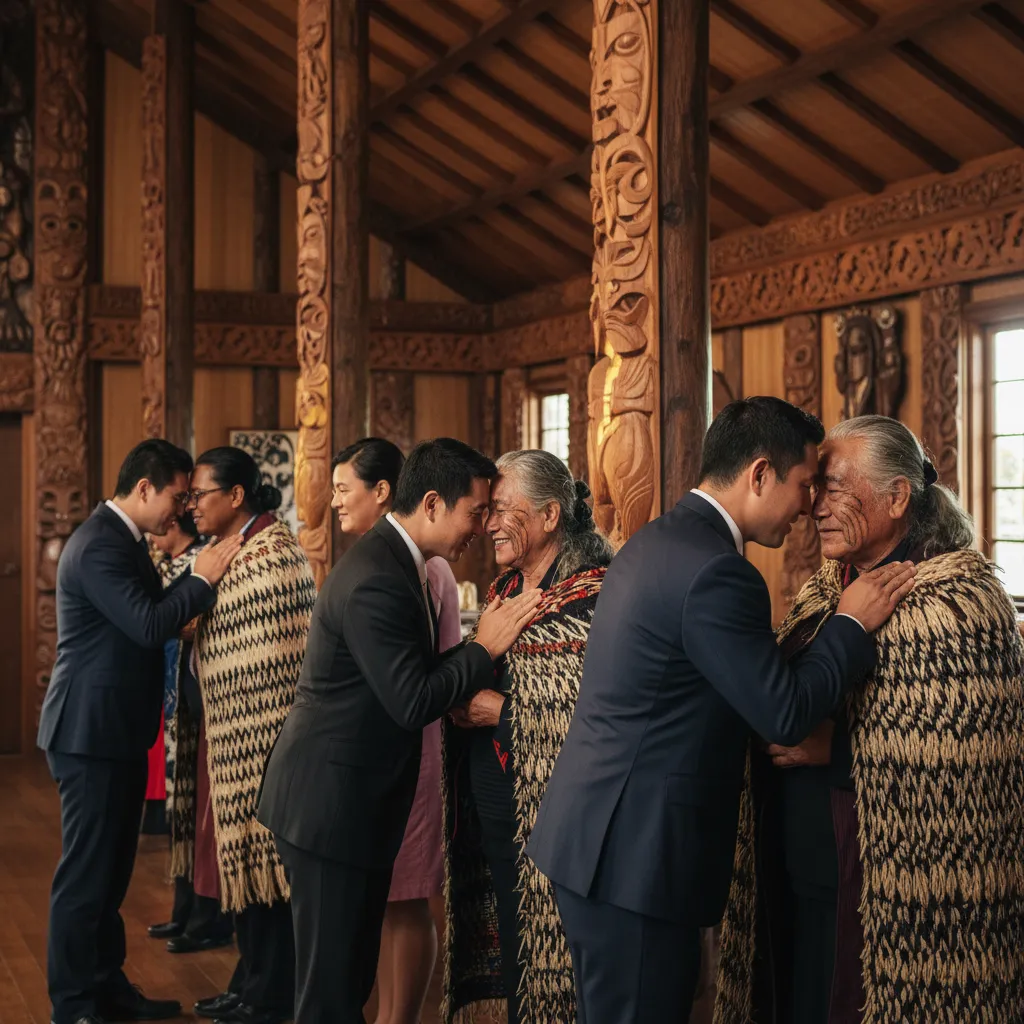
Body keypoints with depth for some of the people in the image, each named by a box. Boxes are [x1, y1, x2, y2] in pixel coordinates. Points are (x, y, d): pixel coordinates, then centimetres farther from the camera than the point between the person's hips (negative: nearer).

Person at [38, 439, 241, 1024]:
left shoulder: (124, 540, 14)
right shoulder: (99, 544, -19)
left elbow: (150, 618, 16)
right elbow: (149, 627, -26)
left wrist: (194, 585, 4)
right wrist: (203, 579, -17)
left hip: (116, 732, 10)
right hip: (92, 732, -10)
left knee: (111, 870, 16)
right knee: (86, 873, -2)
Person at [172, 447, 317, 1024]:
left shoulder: (272, 554, -16)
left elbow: (274, 663, -18)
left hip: (258, 739, -9)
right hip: (231, 738, 9)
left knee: (260, 854, -1)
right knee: (244, 856, 14)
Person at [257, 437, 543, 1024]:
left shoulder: (394, 560, 9)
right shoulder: (376, 580, -23)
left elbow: (418, 673, 11)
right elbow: (413, 702, -24)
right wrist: (486, 648, -15)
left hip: (358, 799, 10)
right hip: (330, 802, -10)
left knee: (353, 974, 17)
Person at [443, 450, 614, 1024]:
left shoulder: (594, 596, -14)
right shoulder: (507, 588, 12)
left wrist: (503, 711, -18)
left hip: (548, 809, -8)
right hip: (490, 800, 8)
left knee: (546, 950, 2)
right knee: (509, 940, 16)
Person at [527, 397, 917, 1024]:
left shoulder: (655, 541, 12)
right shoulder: (715, 571, -20)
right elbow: (785, 714, -16)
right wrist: (852, 624, -4)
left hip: (590, 837, 10)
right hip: (636, 855, -10)